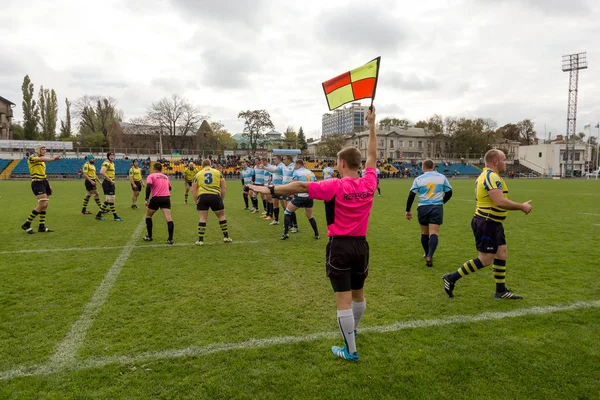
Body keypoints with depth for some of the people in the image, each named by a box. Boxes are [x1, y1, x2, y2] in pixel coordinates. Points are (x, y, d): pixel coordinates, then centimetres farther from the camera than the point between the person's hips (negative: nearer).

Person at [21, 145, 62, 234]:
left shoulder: (42, 161, 20)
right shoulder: (32, 157, -5)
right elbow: (41, 159, -28)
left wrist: (49, 185, 20)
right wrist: (53, 158, -44)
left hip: (44, 182, 9)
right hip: (37, 183, -9)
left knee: (45, 205, 7)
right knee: (42, 204, -17)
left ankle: (41, 226, 13)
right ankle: (26, 225, -5)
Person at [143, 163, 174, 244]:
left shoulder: (151, 176, 4)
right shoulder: (166, 177, 19)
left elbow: (148, 186, -13)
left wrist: (147, 199, -13)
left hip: (156, 198, -3)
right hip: (166, 198, 3)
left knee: (148, 216, 19)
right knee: (169, 218, -5)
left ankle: (149, 236, 23)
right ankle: (170, 239, -12)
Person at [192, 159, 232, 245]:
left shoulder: (198, 174, 12)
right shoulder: (218, 172, 12)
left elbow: (193, 190, 7)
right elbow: (224, 187, 8)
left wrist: (196, 201, 12)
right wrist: (221, 199, 15)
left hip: (202, 197, 0)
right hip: (215, 196, 0)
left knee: (202, 218, 5)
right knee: (221, 216, 15)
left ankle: (200, 240, 5)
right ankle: (226, 237, 20)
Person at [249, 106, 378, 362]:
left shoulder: (335, 186, -15)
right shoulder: (369, 184, -1)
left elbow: (300, 186, -19)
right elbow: (371, 156, 13)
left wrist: (271, 190, -13)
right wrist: (371, 125, 22)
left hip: (340, 246, -6)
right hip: (361, 245, 6)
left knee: (343, 300, 2)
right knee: (358, 294, 23)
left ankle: (350, 350, 11)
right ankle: (353, 330, 47)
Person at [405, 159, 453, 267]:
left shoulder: (418, 179, 1)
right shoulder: (441, 177, 4)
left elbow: (411, 195, -4)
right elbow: (449, 193, 8)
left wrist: (408, 211, 3)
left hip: (423, 208, 1)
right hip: (437, 208, 0)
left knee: (424, 233, 16)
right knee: (434, 233, -7)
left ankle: (427, 255, 30)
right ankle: (429, 256, -24)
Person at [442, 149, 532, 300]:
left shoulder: (485, 175, 14)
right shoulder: (492, 176, -19)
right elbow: (500, 202, -28)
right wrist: (521, 206, -14)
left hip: (493, 223, 11)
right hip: (487, 224, -11)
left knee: (501, 254, 13)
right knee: (485, 260, -4)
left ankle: (501, 290, 22)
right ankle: (451, 278, 3)